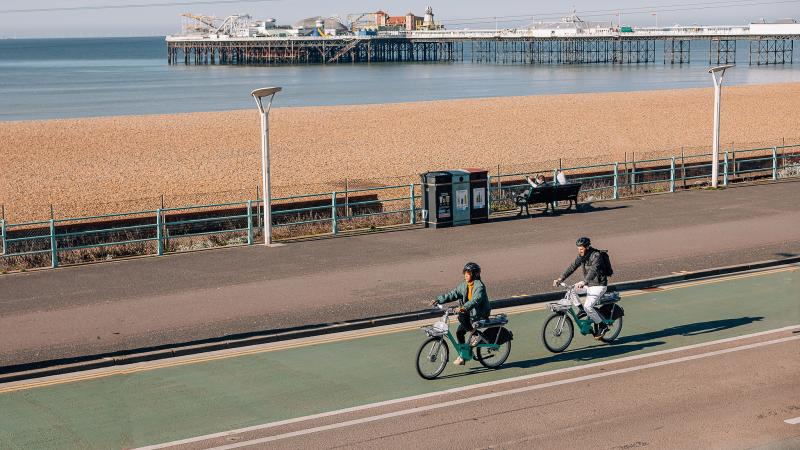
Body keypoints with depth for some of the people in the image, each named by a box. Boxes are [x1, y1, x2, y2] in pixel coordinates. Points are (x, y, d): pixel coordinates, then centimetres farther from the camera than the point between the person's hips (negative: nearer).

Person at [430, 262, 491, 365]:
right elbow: (453, 294, 2)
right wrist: (438, 300, -10)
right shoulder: (463, 285, 6)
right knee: (459, 332, 0)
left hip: (480, 314, -8)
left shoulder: (479, 286, -18)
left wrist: (464, 308, -48)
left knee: (462, 317, -31)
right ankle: (462, 356, 14)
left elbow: (475, 300, -33)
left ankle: (476, 334, -11)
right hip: (469, 312, 8)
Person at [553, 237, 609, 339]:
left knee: (587, 306, -22)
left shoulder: (596, 255, -22)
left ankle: (602, 326, -4)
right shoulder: (581, 256, 2)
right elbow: (573, 267, -1)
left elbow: (593, 270, -36)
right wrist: (561, 279, -13)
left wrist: (584, 282, -52)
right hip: (588, 284, 8)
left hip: (599, 285, -8)